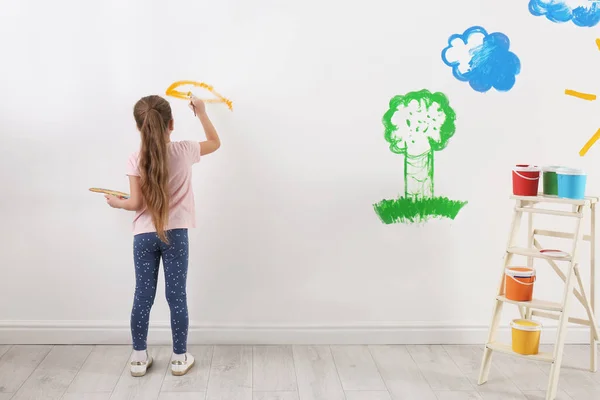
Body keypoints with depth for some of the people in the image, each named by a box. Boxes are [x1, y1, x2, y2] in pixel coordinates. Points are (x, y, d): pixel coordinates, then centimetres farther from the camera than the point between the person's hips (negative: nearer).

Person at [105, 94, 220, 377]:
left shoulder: (136, 160, -8)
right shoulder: (184, 151, -6)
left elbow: (136, 204, -10)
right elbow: (215, 142, 12)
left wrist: (117, 202, 11)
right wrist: (201, 112, 20)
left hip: (144, 236, 1)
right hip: (175, 235, 0)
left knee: (142, 297, 11)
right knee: (177, 297, 8)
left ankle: (139, 358, 23)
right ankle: (180, 358, 18)